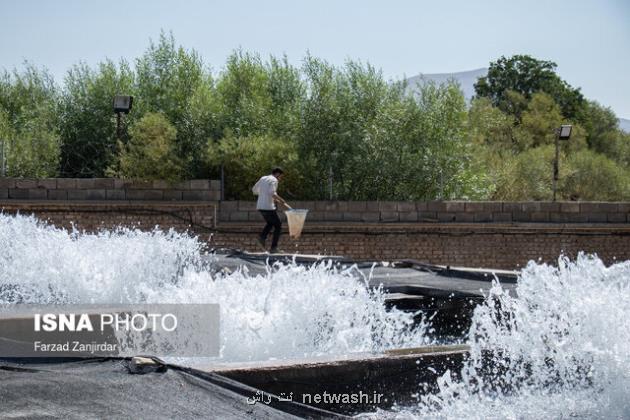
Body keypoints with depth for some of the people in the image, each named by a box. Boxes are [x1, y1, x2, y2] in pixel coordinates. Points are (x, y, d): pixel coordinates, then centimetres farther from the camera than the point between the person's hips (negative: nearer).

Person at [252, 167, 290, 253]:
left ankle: (262, 237, 4)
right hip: (268, 207, -7)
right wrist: (283, 202, -21)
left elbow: (254, 190, 23)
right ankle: (273, 247, 0)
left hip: (260, 206, 8)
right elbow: (273, 193, -23)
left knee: (270, 223, 28)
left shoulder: (263, 178, 16)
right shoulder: (274, 180, -8)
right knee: (278, 225, 6)